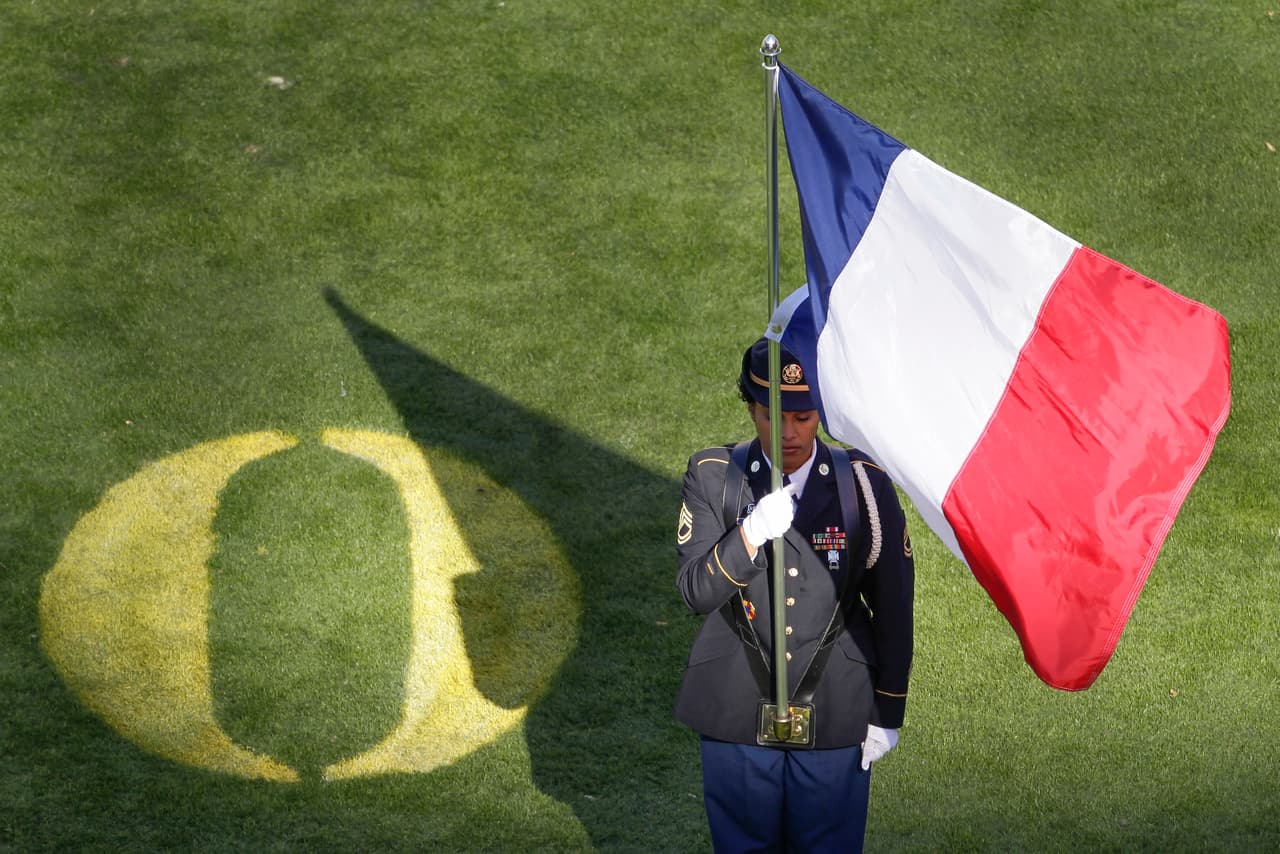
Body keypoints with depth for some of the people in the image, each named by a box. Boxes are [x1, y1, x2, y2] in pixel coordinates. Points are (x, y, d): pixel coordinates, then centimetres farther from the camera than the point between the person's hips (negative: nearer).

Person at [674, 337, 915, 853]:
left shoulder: (864, 483, -5)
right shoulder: (713, 476, -5)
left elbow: (893, 609, 0)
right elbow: (695, 592, -12)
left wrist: (887, 714, 1)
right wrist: (750, 535, -28)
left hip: (836, 717, -1)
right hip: (738, 715, 1)